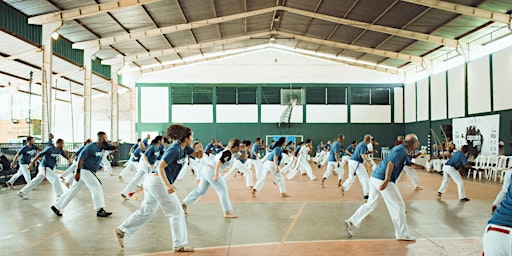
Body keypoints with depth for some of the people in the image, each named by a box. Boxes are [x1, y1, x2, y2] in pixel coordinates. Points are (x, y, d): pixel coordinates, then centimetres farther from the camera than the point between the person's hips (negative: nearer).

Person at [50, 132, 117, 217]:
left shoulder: (103, 146, 5)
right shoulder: (90, 147, -17)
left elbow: (114, 147, 5)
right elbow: (80, 158, -18)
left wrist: (113, 144, -19)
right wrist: (78, 171, -21)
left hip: (90, 172, 8)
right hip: (84, 170, -8)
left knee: (73, 190, 13)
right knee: (97, 188, -10)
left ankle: (57, 206, 22)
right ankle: (100, 210, -7)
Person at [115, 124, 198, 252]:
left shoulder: (184, 148, 8)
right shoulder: (174, 150, -17)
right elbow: (160, 167, -22)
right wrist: (168, 185, -33)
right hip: (158, 181, -10)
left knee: (146, 211, 19)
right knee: (176, 212, -3)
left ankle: (121, 230, 27)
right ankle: (180, 244, 3)